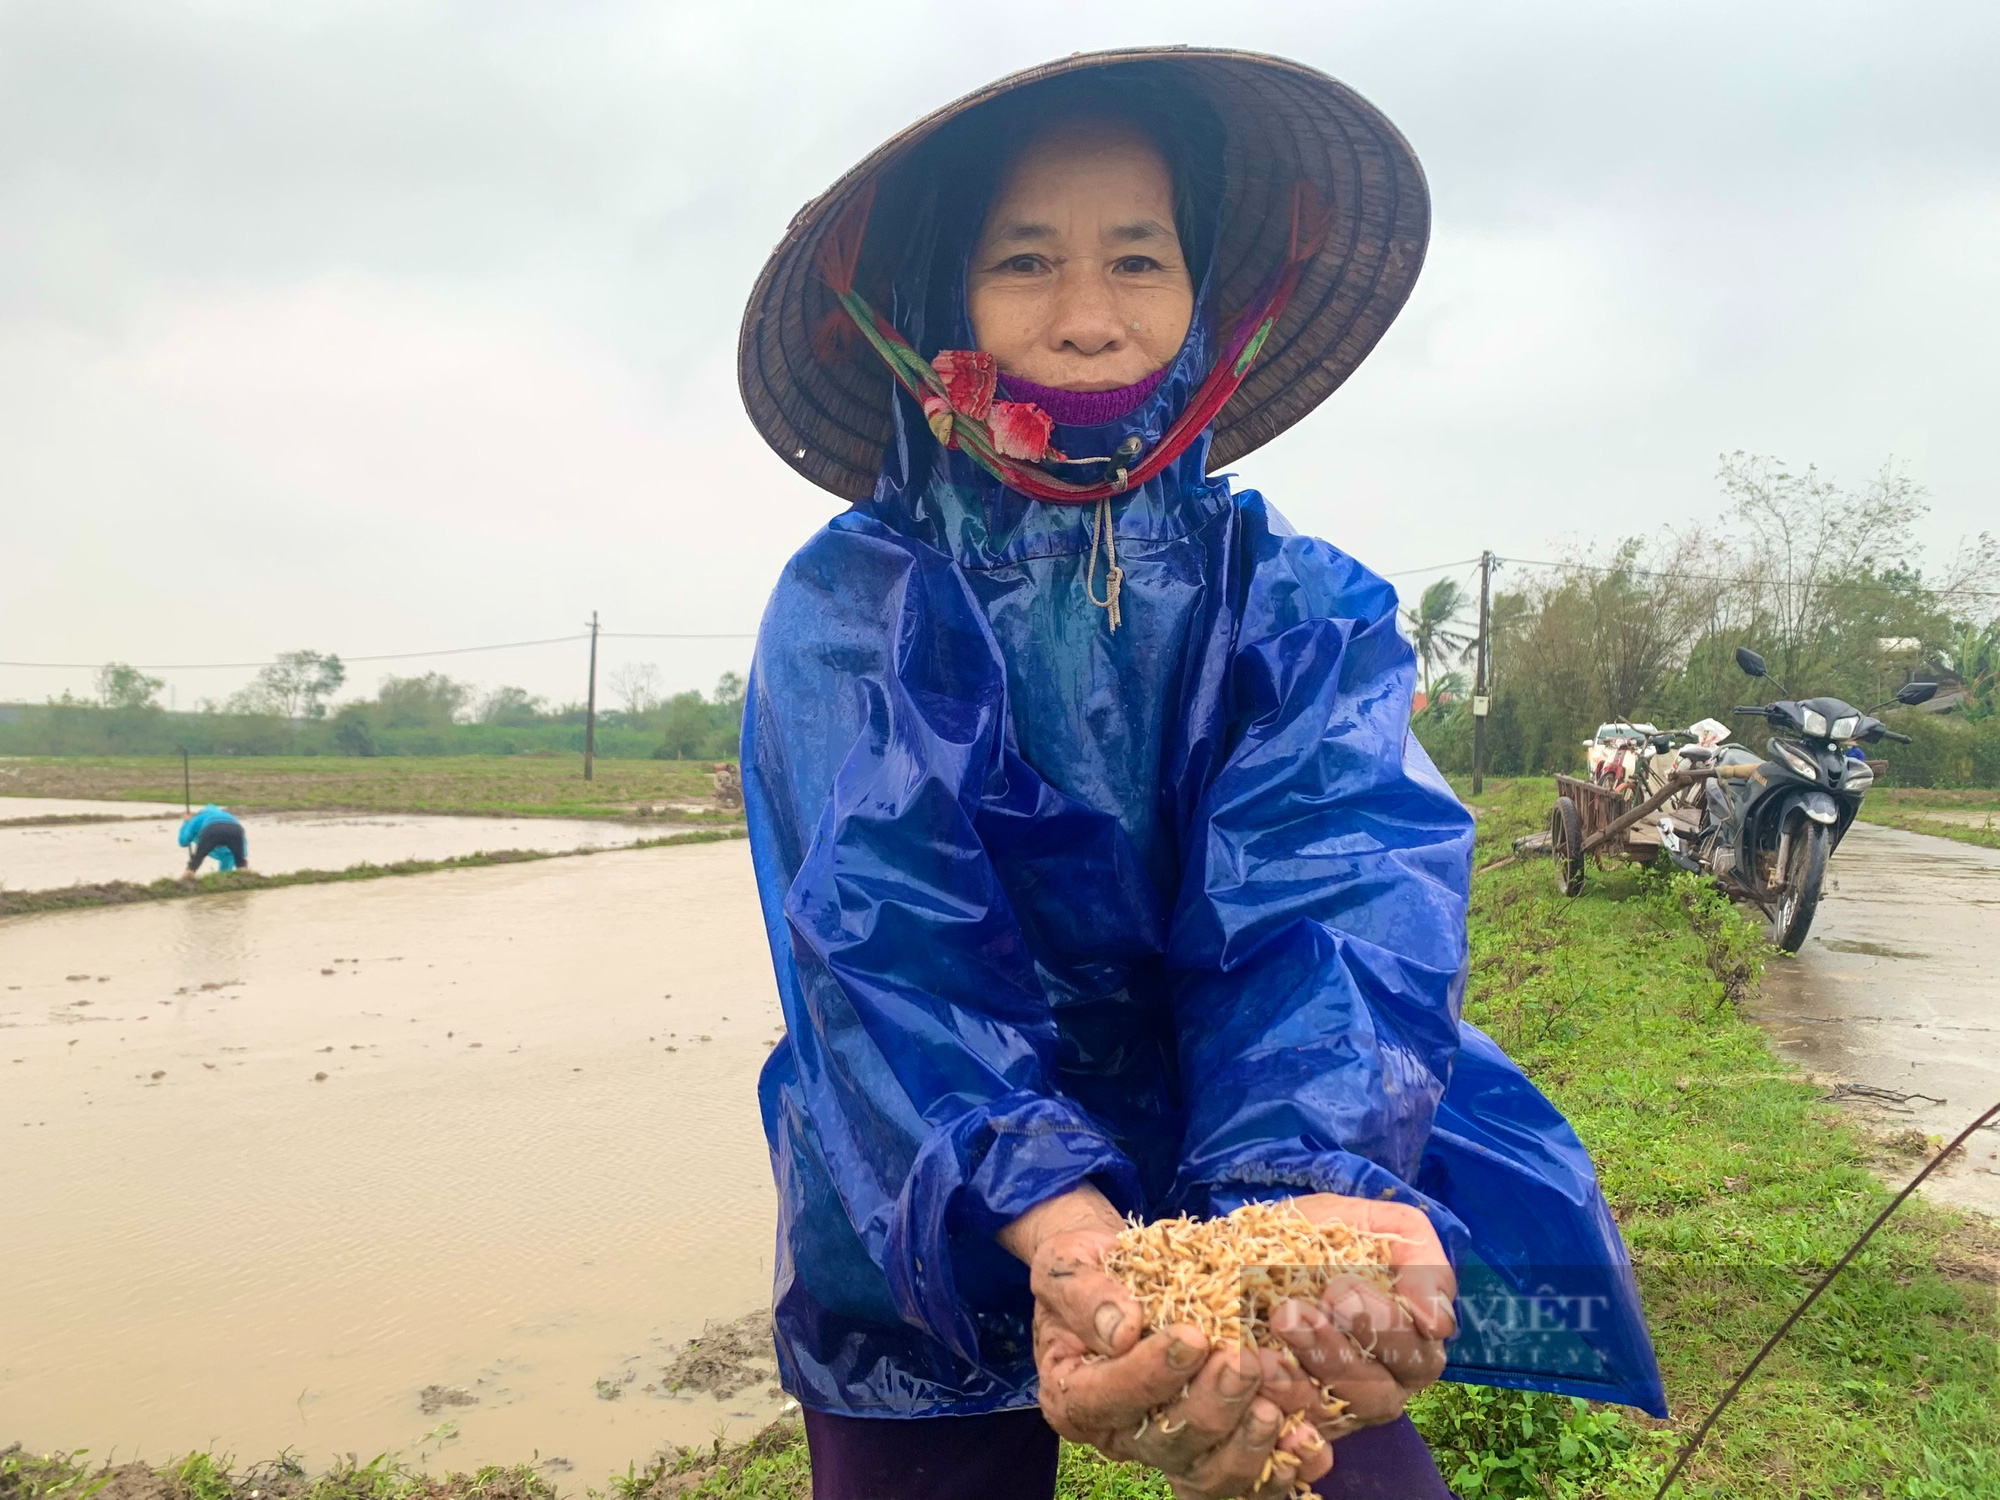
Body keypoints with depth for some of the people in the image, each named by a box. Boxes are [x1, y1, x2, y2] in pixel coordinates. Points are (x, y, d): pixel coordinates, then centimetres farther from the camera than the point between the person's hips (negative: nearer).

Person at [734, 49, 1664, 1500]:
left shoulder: (1308, 609, -5)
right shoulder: (847, 606, -9)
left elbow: (1326, 900, -22)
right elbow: (889, 930, -23)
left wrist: (1309, 1194, -42)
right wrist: (1060, 1230, -41)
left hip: (1247, 1196, 1)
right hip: (932, 1251, 0)